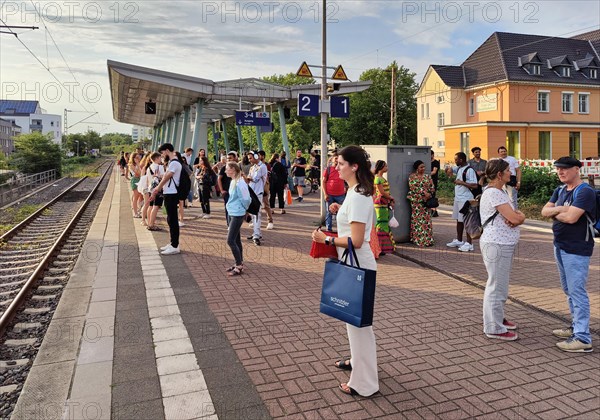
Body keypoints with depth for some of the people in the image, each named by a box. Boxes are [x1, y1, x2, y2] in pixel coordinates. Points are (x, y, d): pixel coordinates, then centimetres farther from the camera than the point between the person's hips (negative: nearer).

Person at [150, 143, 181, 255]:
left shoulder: (174, 163, -16)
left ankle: (175, 246, -1)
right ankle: (173, 243, 22)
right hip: (169, 194, 10)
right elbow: (165, 178, 17)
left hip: (171, 195, -10)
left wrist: (155, 191, -6)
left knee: (173, 220, -6)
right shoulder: (172, 163, 18)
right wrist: (157, 190, 11)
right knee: (170, 220, 14)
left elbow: (165, 178, -16)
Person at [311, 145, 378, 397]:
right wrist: (340, 211, 9)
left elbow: (356, 241, -25)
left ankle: (364, 383, 15)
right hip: (353, 264, 11)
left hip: (357, 265, -11)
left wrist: (326, 239, -18)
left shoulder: (357, 197, -23)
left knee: (358, 321, 1)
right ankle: (357, 361, 44)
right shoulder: (356, 192, 9)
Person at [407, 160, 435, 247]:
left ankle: (428, 240, 8)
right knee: (417, 220, -3)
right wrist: (424, 193, -17)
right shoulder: (412, 176, 1)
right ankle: (418, 240, 2)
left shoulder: (427, 176, 13)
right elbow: (413, 187, -12)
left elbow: (432, 187, 9)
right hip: (416, 201, -4)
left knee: (427, 220, 3)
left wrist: (429, 195, -9)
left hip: (426, 201, 4)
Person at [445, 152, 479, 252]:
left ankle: (469, 244, 1)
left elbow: (475, 185, -22)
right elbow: (449, 170, 26)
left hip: (466, 200, -9)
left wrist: (462, 182, -21)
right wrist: (449, 170, 3)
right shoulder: (458, 168, 10)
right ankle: (458, 240, 27)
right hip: (457, 198, 9)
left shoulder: (469, 170, -16)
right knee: (458, 220, 16)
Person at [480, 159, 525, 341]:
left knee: (500, 285, 21)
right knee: (496, 286, -1)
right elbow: (515, 218, -24)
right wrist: (519, 216, 0)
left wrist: (517, 216, -12)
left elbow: (517, 216, 11)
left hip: (505, 245, 10)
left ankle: (497, 317, 35)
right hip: (496, 245, -10)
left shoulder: (500, 191, 14)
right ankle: (494, 328, 9)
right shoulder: (493, 193, -19)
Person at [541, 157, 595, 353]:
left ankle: (583, 338, -2)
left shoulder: (585, 191, -15)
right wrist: (559, 209, -14)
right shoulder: (560, 191, 11)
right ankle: (576, 326, 32)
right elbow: (544, 211, 4)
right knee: (568, 289, 18)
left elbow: (571, 217, -25)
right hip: (560, 246, 9)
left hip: (576, 249, -9)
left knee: (577, 291, -7)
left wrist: (554, 213, -6)